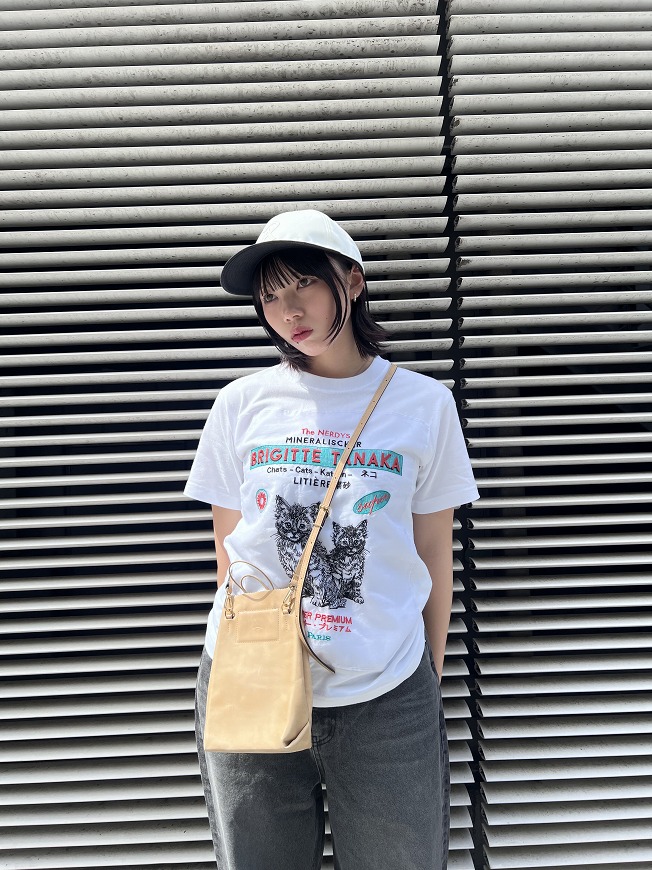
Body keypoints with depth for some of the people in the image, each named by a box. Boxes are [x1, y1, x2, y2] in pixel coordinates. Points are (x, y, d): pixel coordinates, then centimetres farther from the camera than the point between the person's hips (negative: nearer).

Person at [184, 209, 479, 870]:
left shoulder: (423, 404, -3)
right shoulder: (241, 405, -1)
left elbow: (435, 557, 2)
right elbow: (228, 552, 5)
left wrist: (430, 677, 6)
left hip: (385, 698, 0)